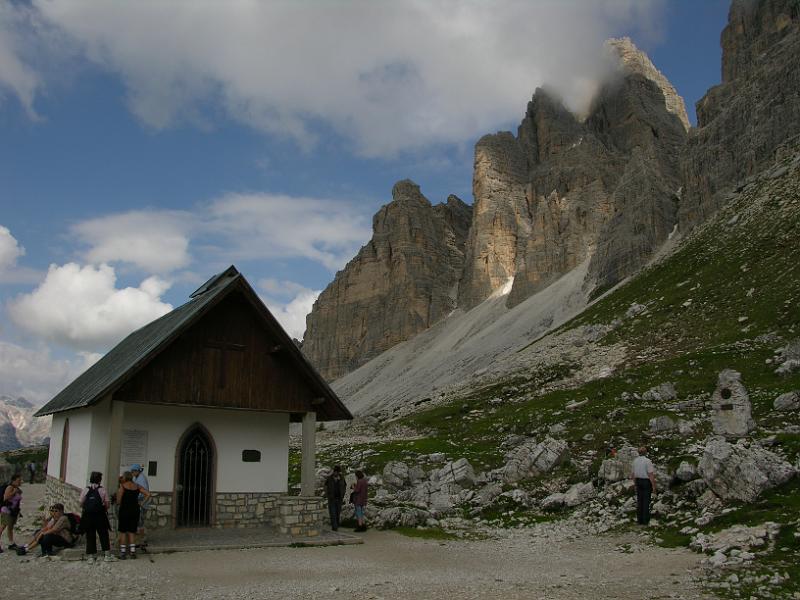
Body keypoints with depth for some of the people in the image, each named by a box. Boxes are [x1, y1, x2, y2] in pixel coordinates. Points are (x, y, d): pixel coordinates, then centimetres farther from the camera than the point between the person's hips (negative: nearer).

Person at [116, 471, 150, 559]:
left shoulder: (122, 486, -7)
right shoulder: (137, 486, 6)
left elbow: (118, 501, -14)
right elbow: (148, 494, 2)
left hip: (124, 510, -4)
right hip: (135, 510, 4)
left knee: (123, 532, 5)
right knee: (132, 532, 12)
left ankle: (123, 553, 5)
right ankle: (133, 552, 9)